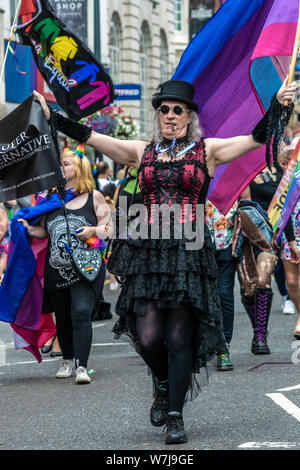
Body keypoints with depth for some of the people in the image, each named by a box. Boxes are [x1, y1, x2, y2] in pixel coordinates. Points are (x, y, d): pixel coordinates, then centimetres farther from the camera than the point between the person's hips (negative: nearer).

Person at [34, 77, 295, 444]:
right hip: (149, 251, 2)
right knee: (148, 337, -5)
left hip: (190, 252, -2)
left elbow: (257, 138, -2)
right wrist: (51, 116, 0)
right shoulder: (142, 152, 12)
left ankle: (175, 417, 6)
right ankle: (163, 385, 27)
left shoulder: (207, 150, 7)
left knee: (179, 339, -3)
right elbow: (90, 138, 7)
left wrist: (279, 104, -15)